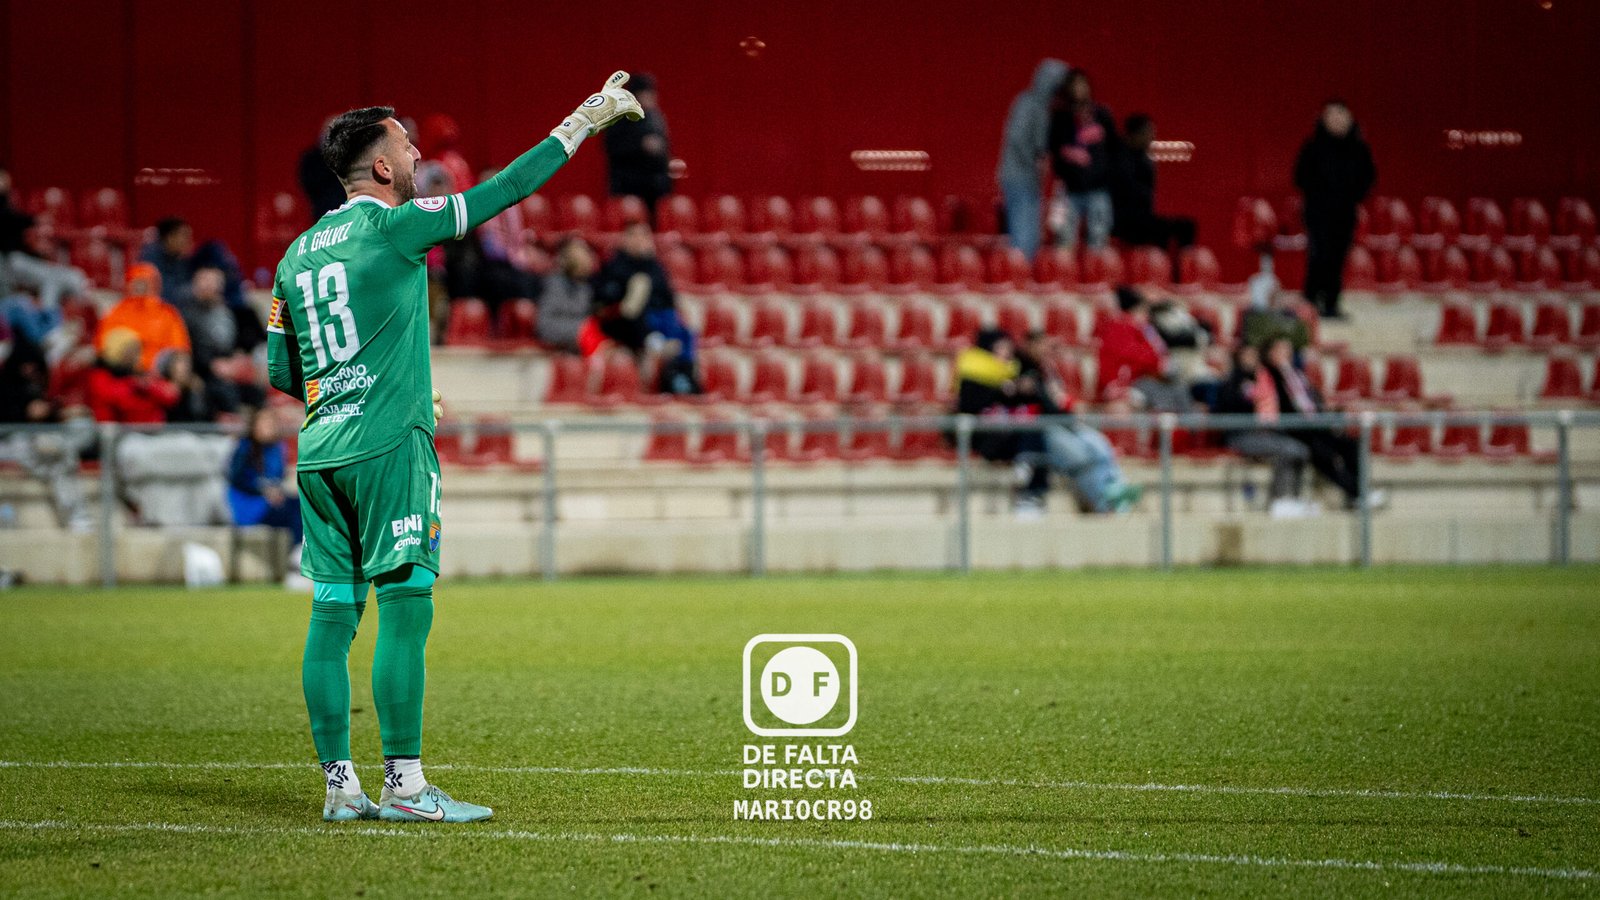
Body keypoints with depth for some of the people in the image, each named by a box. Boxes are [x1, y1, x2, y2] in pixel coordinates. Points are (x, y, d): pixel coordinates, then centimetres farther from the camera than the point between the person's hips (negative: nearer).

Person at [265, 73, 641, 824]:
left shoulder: (298, 254, 14)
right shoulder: (392, 227, -6)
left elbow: (279, 372, 17)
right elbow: (503, 191, -3)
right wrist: (583, 123, 5)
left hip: (320, 453, 7)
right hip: (388, 446, -7)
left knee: (333, 614, 5)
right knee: (404, 608, -6)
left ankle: (339, 785, 5)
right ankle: (403, 784, -9)